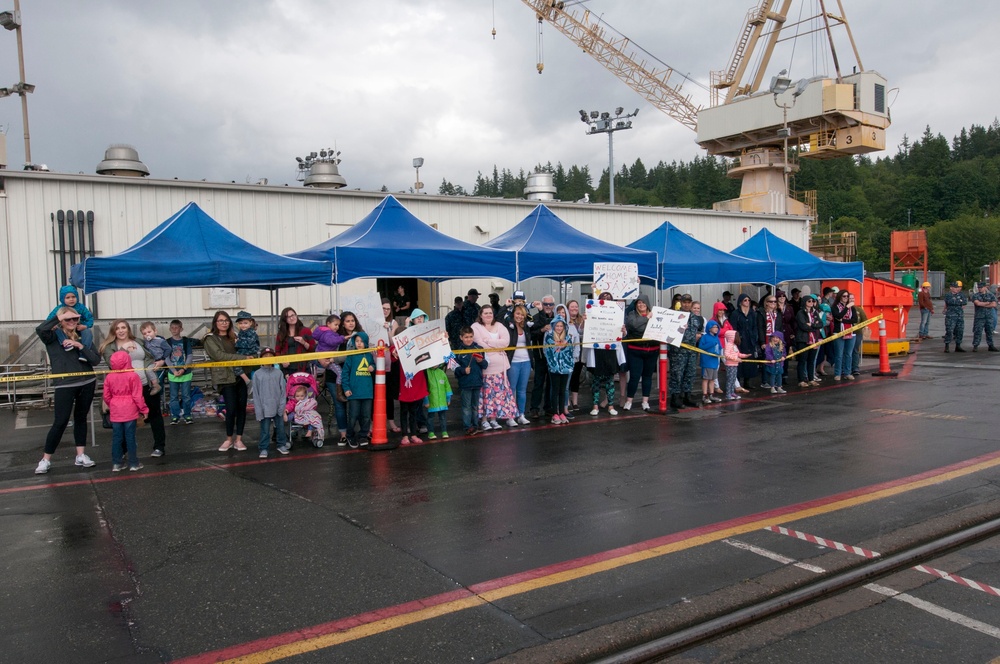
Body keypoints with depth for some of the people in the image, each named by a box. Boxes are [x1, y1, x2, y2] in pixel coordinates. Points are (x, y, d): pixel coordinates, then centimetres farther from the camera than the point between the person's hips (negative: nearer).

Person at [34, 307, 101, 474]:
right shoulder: (53, 336, -2)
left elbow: (96, 360, -1)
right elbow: (39, 329, -25)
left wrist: (80, 346, -13)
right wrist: (61, 316, -19)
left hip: (87, 383, 4)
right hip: (64, 385, -4)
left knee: (81, 418, 13)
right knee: (60, 422, -4)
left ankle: (80, 455, 21)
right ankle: (46, 459, 9)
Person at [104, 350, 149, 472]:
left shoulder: (109, 377, 1)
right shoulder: (133, 376, -10)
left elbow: (106, 396, 7)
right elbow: (137, 396, -10)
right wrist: (144, 409, -1)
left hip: (115, 412, 3)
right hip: (130, 411, -3)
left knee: (116, 437, 9)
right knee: (130, 437, 2)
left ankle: (116, 463, 12)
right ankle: (133, 463, 6)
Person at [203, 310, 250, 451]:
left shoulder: (233, 337, 18)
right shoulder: (210, 339, 0)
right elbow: (219, 355, -13)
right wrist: (244, 358, -16)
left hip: (240, 375, 5)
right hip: (225, 377, -5)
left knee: (242, 407, 2)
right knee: (231, 408, -9)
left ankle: (238, 439, 11)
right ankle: (229, 439, 10)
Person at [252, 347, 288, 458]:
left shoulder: (278, 373, 0)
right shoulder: (257, 374, -4)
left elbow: (283, 390, 2)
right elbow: (256, 394, -2)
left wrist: (282, 405, -5)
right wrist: (258, 410, -6)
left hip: (278, 407, 2)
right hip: (265, 408, -2)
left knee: (280, 427, 12)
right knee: (265, 430, 4)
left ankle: (282, 445, 27)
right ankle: (263, 449, 14)